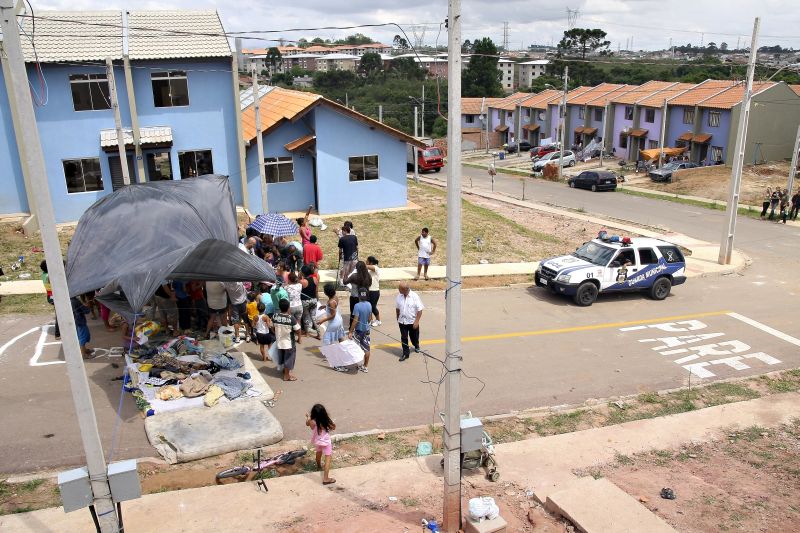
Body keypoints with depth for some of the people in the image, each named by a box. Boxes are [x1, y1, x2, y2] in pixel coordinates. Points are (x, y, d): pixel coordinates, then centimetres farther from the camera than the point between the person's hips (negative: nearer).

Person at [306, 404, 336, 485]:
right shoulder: (326, 422, -34)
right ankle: (325, 478, 2)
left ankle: (319, 465, 63)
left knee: (319, 451, 34)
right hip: (326, 442, -5)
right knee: (328, 459, 6)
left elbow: (307, 423, 2)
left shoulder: (312, 422, -25)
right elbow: (333, 427, -13)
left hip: (316, 441, 5)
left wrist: (308, 417, 19)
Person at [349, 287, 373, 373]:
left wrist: (350, 332, -17)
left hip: (359, 330, -5)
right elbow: (370, 318, 7)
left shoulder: (357, 306, -19)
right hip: (366, 329, 5)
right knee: (366, 348, 9)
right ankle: (365, 366, 18)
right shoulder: (369, 305, -2)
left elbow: (355, 320, -21)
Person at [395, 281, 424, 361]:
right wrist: (398, 319, 12)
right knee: (404, 338, 2)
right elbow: (397, 308, 8)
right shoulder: (399, 296, -7)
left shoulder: (415, 296, -19)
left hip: (413, 322, -2)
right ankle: (405, 353, 13)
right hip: (402, 322, 2)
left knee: (414, 336, 18)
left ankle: (416, 346, 48)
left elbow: (420, 310, -15)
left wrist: (416, 321, -18)